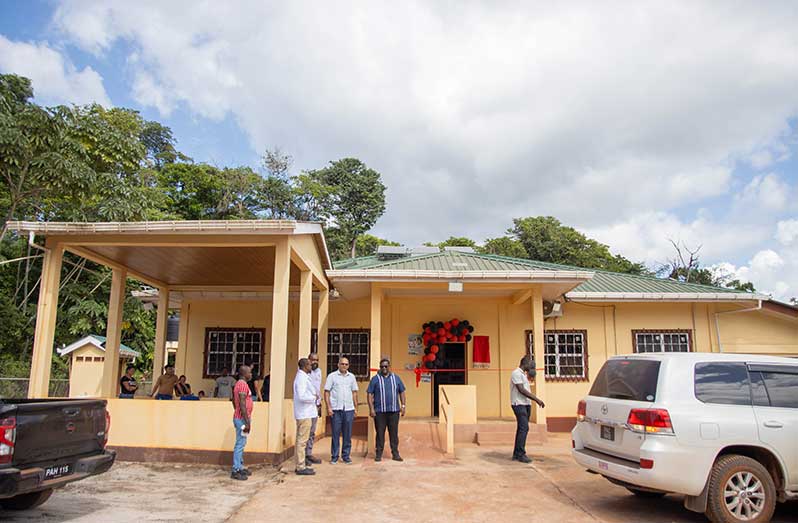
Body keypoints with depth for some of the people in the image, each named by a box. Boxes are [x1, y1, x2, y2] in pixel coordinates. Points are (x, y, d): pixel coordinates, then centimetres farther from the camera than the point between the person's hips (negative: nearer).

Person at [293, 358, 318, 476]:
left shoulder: (303, 377, 15)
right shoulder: (302, 378, -17)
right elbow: (301, 396, -26)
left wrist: (312, 397, 10)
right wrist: (313, 397, -13)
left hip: (304, 413, 11)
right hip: (304, 414, -11)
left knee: (301, 440, 15)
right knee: (302, 441, -5)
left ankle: (301, 465, 22)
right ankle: (301, 467, 0)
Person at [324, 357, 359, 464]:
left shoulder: (351, 377, 11)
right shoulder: (332, 376, 1)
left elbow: (354, 393, 15)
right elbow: (326, 392, -1)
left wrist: (356, 407, 8)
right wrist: (328, 407, -8)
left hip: (349, 409, 3)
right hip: (336, 409, -3)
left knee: (347, 434, 7)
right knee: (335, 434, 2)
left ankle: (346, 456, 17)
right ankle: (334, 456, 12)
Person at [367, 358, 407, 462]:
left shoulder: (396, 378, 10)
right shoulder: (375, 379, 2)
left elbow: (402, 392, 13)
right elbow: (370, 395, 0)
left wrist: (403, 406, 5)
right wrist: (371, 409, -8)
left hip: (394, 411, 2)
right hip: (379, 411, -2)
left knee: (394, 433, 5)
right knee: (380, 433, 3)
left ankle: (395, 454, 13)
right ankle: (378, 454, 11)